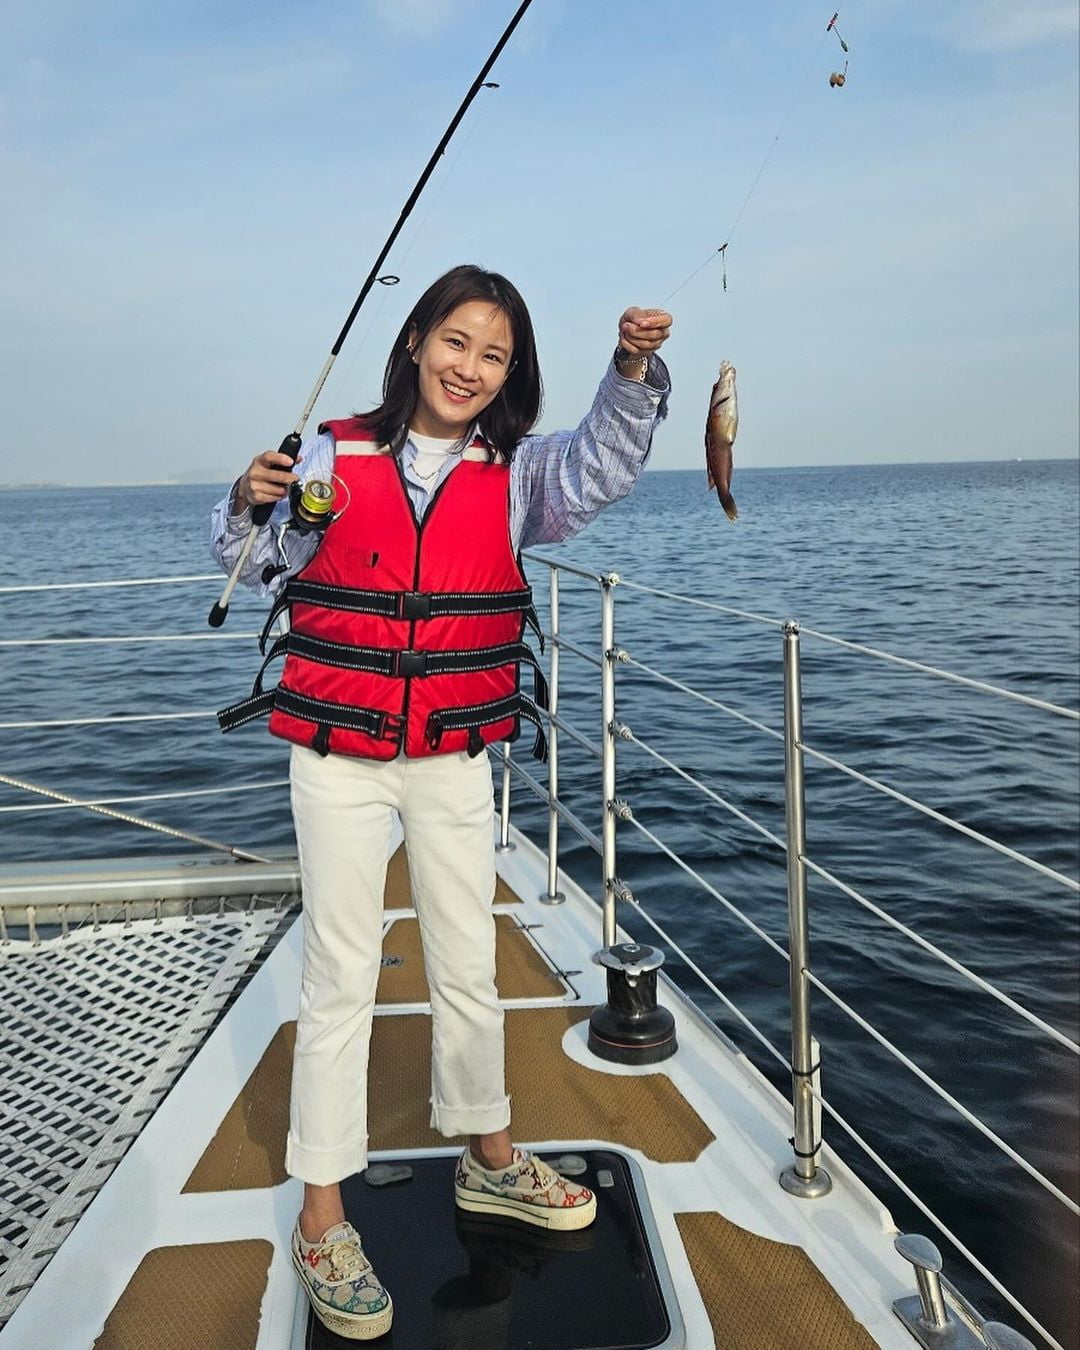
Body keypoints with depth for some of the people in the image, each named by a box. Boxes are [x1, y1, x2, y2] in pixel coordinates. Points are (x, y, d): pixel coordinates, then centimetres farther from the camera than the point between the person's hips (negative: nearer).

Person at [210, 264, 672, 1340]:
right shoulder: (336, 457, -4)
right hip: (338, 755, -2)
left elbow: (601, 465, -17)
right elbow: (260, 566, 7)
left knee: (468, 964, 16)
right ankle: (321, 1218, 20)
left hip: (456, 758, 3)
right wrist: (253, 505, -14)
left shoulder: (516, 475, 1)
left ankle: (488, 1159, 38)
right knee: (341, 975, 4)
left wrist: (632, 371, -33)